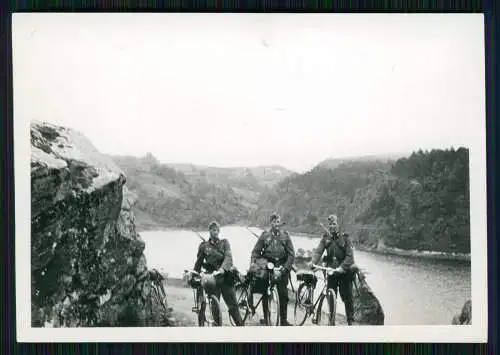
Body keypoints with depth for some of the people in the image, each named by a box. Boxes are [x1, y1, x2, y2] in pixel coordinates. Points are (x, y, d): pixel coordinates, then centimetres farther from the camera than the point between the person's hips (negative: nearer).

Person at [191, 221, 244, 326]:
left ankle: (240, 325, 0)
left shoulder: (224, 243, 8)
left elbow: (228, 256, -9)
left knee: (232, 304, -4)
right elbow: (198, 262, 15)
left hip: (225, 276, -1)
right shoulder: (204, 246, 10)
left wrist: (223, 268, -26)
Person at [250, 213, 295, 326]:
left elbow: (291, 254, 1)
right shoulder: (265, 235, 4)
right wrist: (252, 263, -12)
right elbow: (256, 251, 4)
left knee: (283, 294, -1)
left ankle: (283, 320, 8)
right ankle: (266, 317, 9)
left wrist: (285, 268, -10)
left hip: (282, 266, 1)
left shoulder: (285, 235, 5)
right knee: (265, 293, -2)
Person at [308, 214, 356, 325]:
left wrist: (342, 267, -27)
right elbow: (318, 251, -5)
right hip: (331, 271, 3)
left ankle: (350, 321, 14)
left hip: (344, 272, -3)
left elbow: (350, 256, -12)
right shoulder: (326, 238, 6)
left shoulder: (345, 238, -4)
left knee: (347, 298, 2)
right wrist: (313, 262, -24)